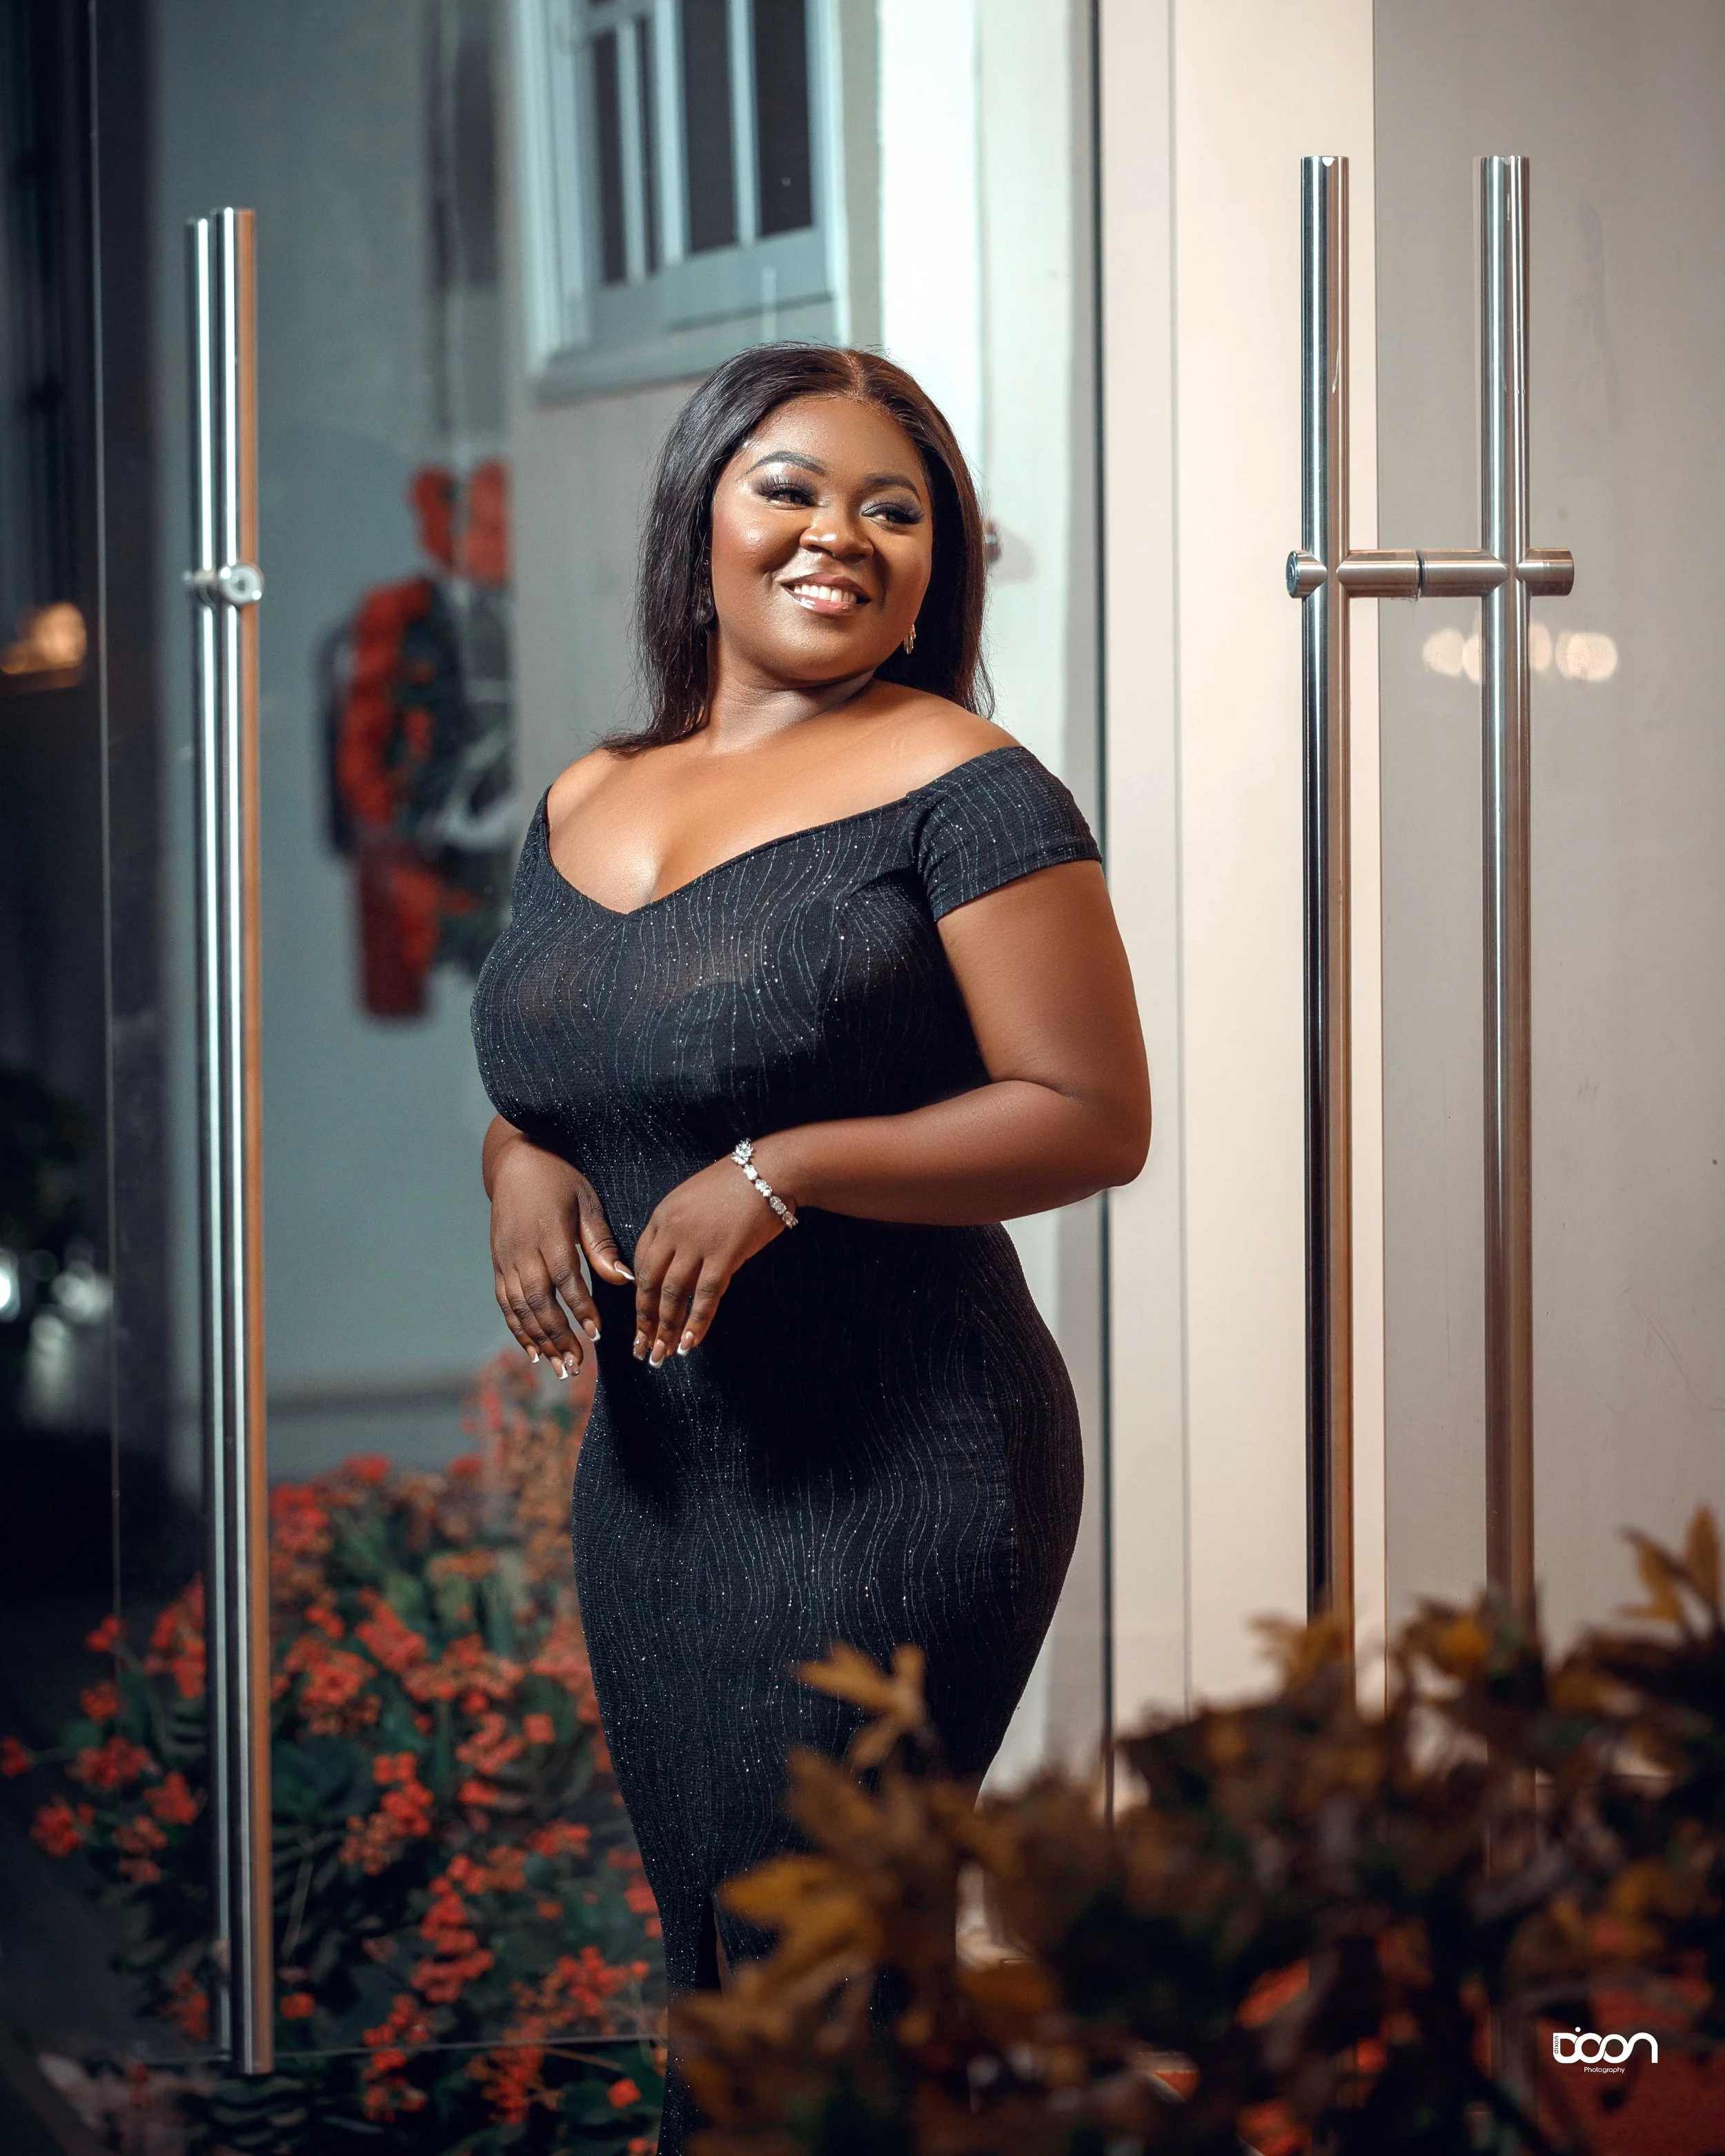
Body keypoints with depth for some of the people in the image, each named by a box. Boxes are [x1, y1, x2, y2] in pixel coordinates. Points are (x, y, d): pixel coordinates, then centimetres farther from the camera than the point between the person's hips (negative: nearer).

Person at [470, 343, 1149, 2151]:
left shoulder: (960, 793, -8)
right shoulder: (583, 803, 12)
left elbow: (1093, 1117, -13)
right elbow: (532, 1093, 22)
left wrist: (781, 1174, -21)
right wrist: (521, 1172, -2)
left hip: (893, 1476, -7)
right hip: (650, 1467, 7)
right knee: (705, 1969, 16)